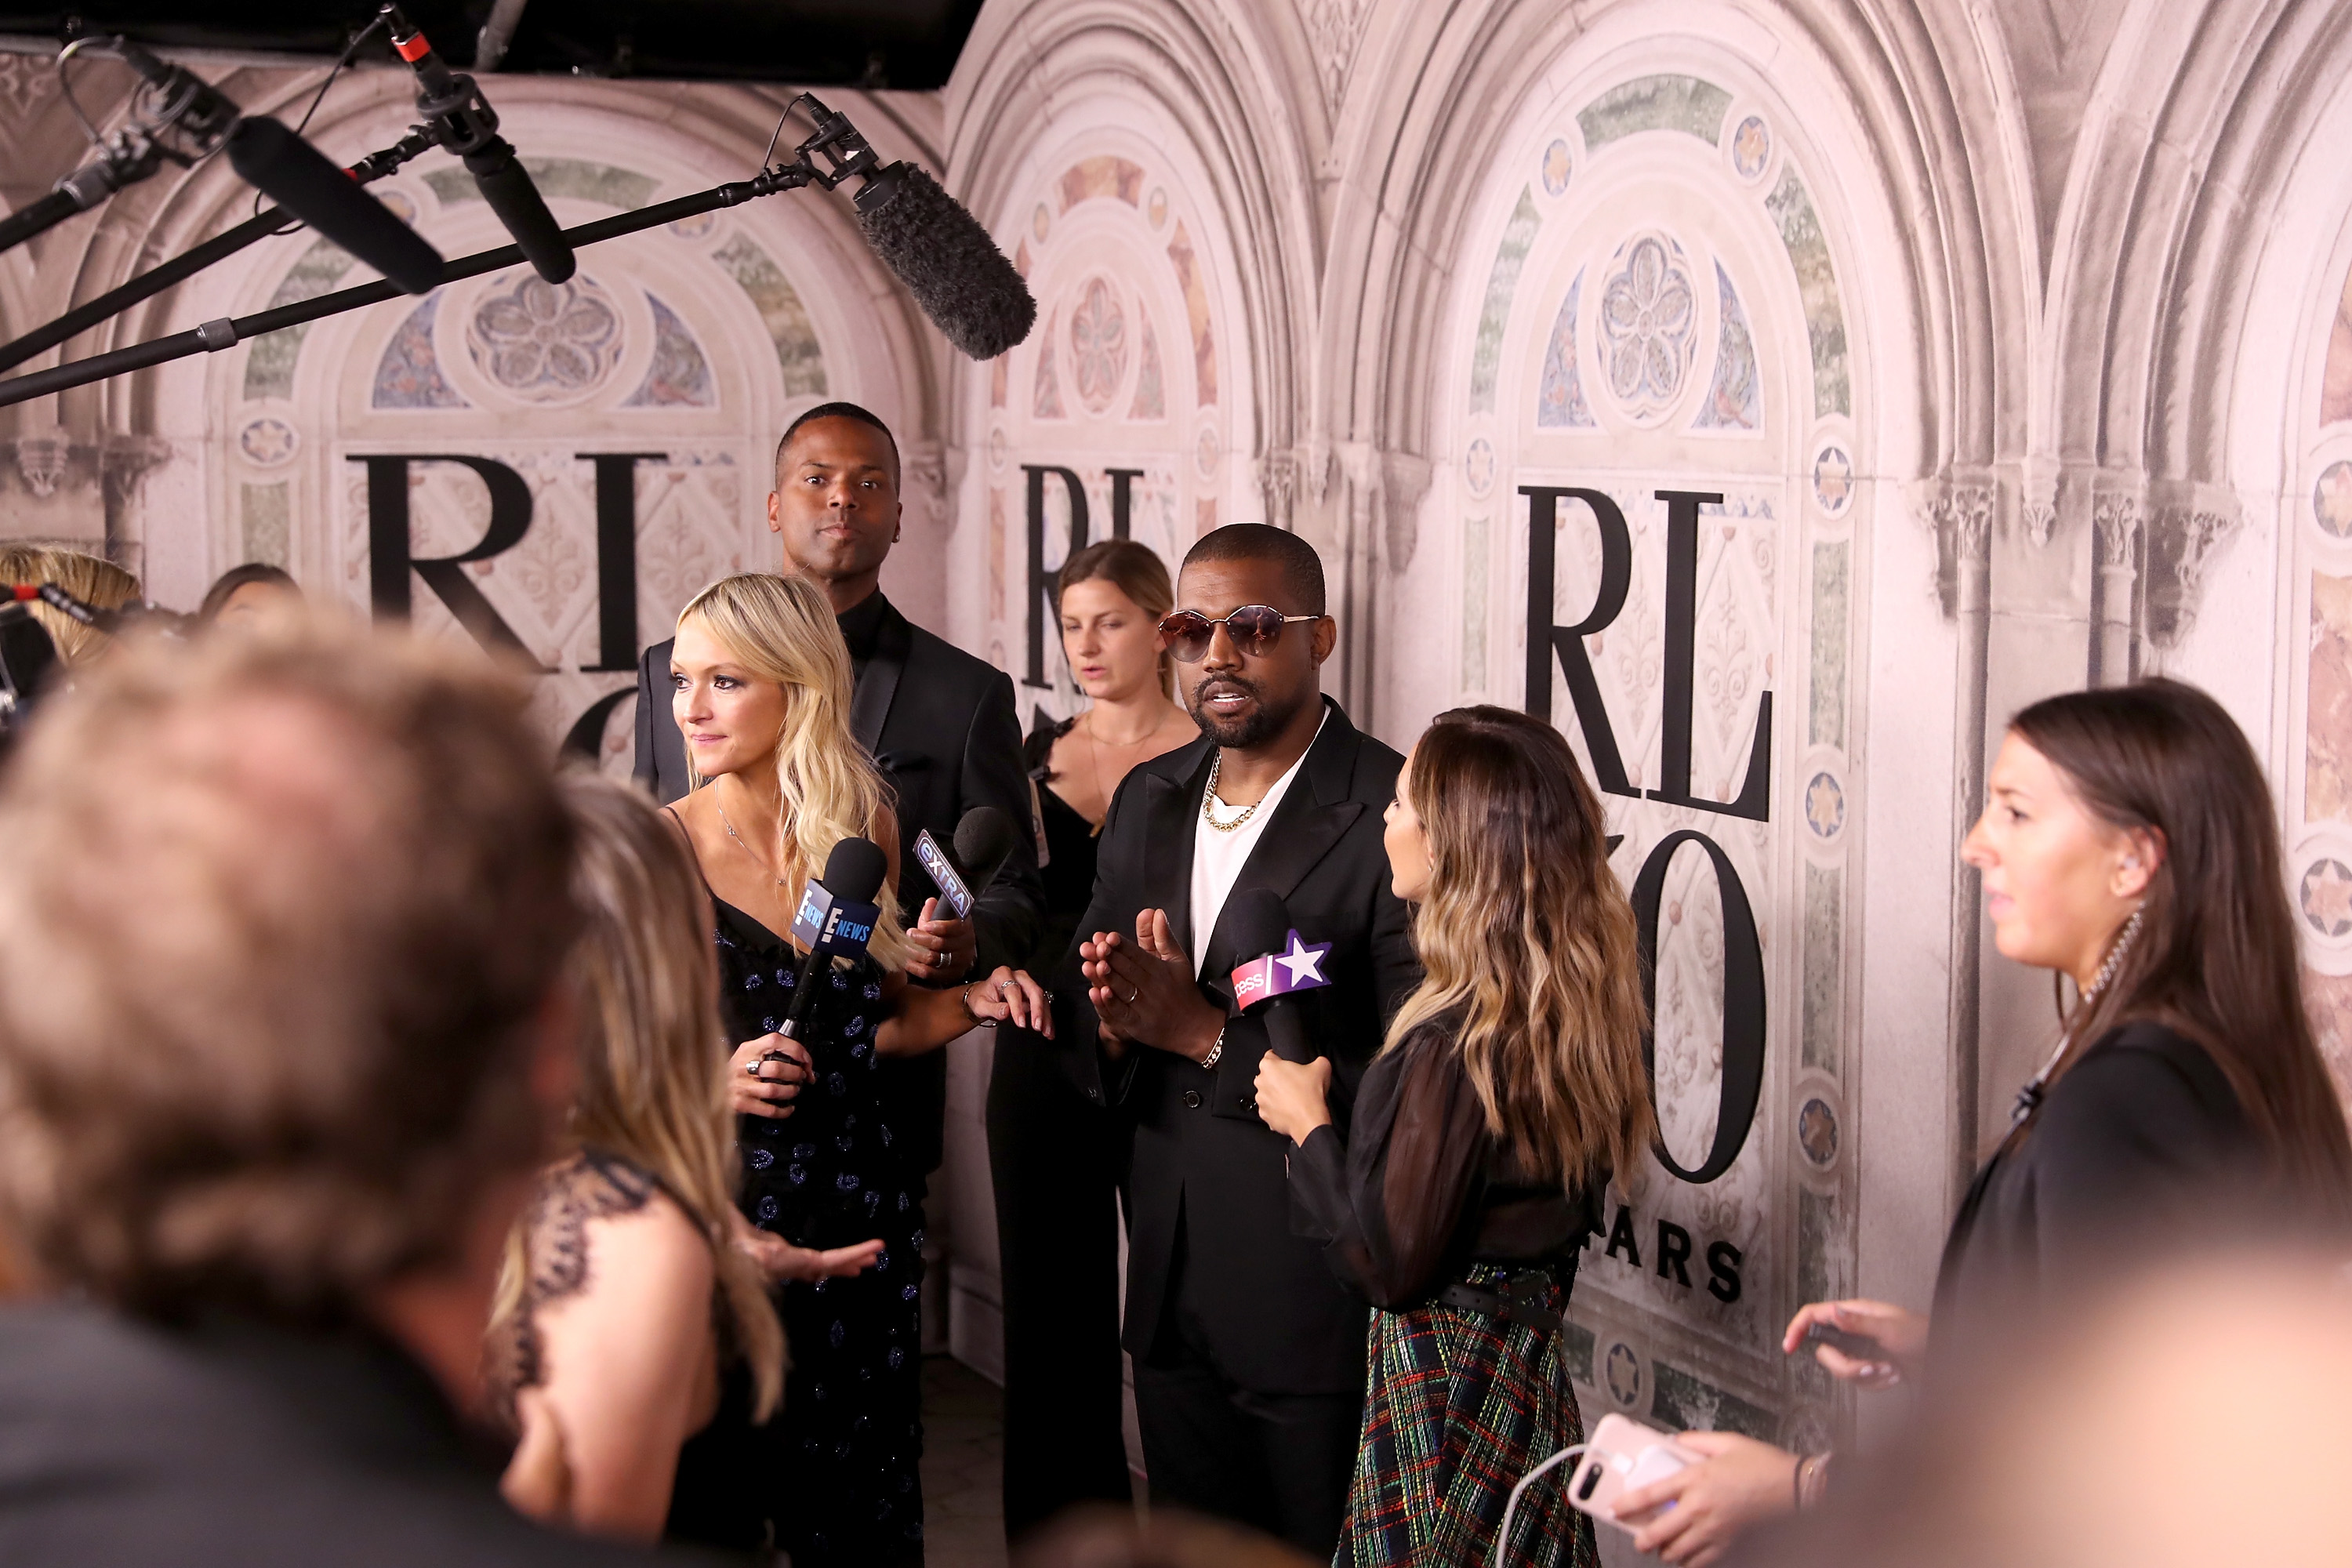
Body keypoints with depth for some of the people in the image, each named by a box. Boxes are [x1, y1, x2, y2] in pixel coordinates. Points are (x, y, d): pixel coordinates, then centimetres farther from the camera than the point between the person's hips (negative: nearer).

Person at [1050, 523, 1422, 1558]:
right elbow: (1080, 1034, 11)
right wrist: (1114, 1025, -13)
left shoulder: (1393, 819, -16)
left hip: (1321, 1310, -6)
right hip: (1171, 1297, 7)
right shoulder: (1148, 800, 7)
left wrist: (1207, 1035, -23)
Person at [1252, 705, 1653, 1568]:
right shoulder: (1577, 1004, 0)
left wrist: (1308, 1123, -9)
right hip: (1534, 1364, 8)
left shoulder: (1457, 1043, -26)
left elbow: (1392, 1266, -20)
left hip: (1446, 1386, -8)